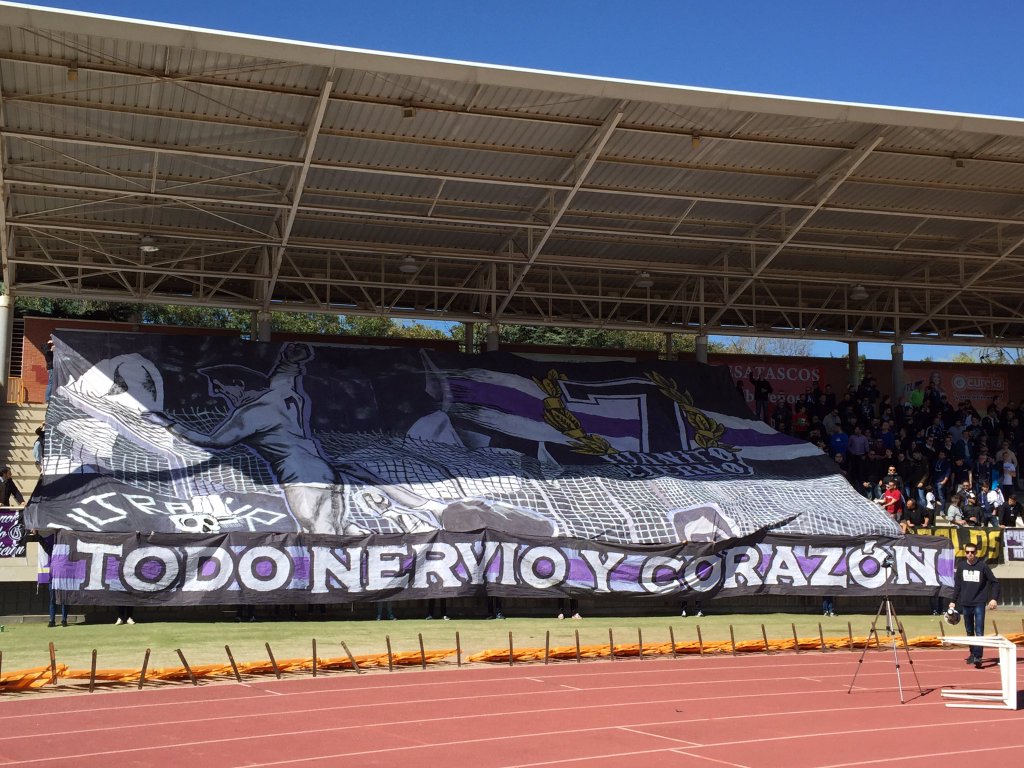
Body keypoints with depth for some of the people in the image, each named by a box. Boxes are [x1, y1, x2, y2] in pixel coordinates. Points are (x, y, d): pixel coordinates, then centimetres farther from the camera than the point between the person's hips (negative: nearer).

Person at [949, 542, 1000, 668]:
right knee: (969, 631, 12)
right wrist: (953, 601, 10)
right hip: (965, 604, 4)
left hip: (979, 603, -4)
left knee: (979, 631, -11)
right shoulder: (961, 566, 5)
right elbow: (957, 585, 12)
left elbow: (995, 582, -2)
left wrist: (994, 598, -12)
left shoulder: (983, 566, -6)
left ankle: (978, 656, -14)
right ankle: (972, 654, 22)